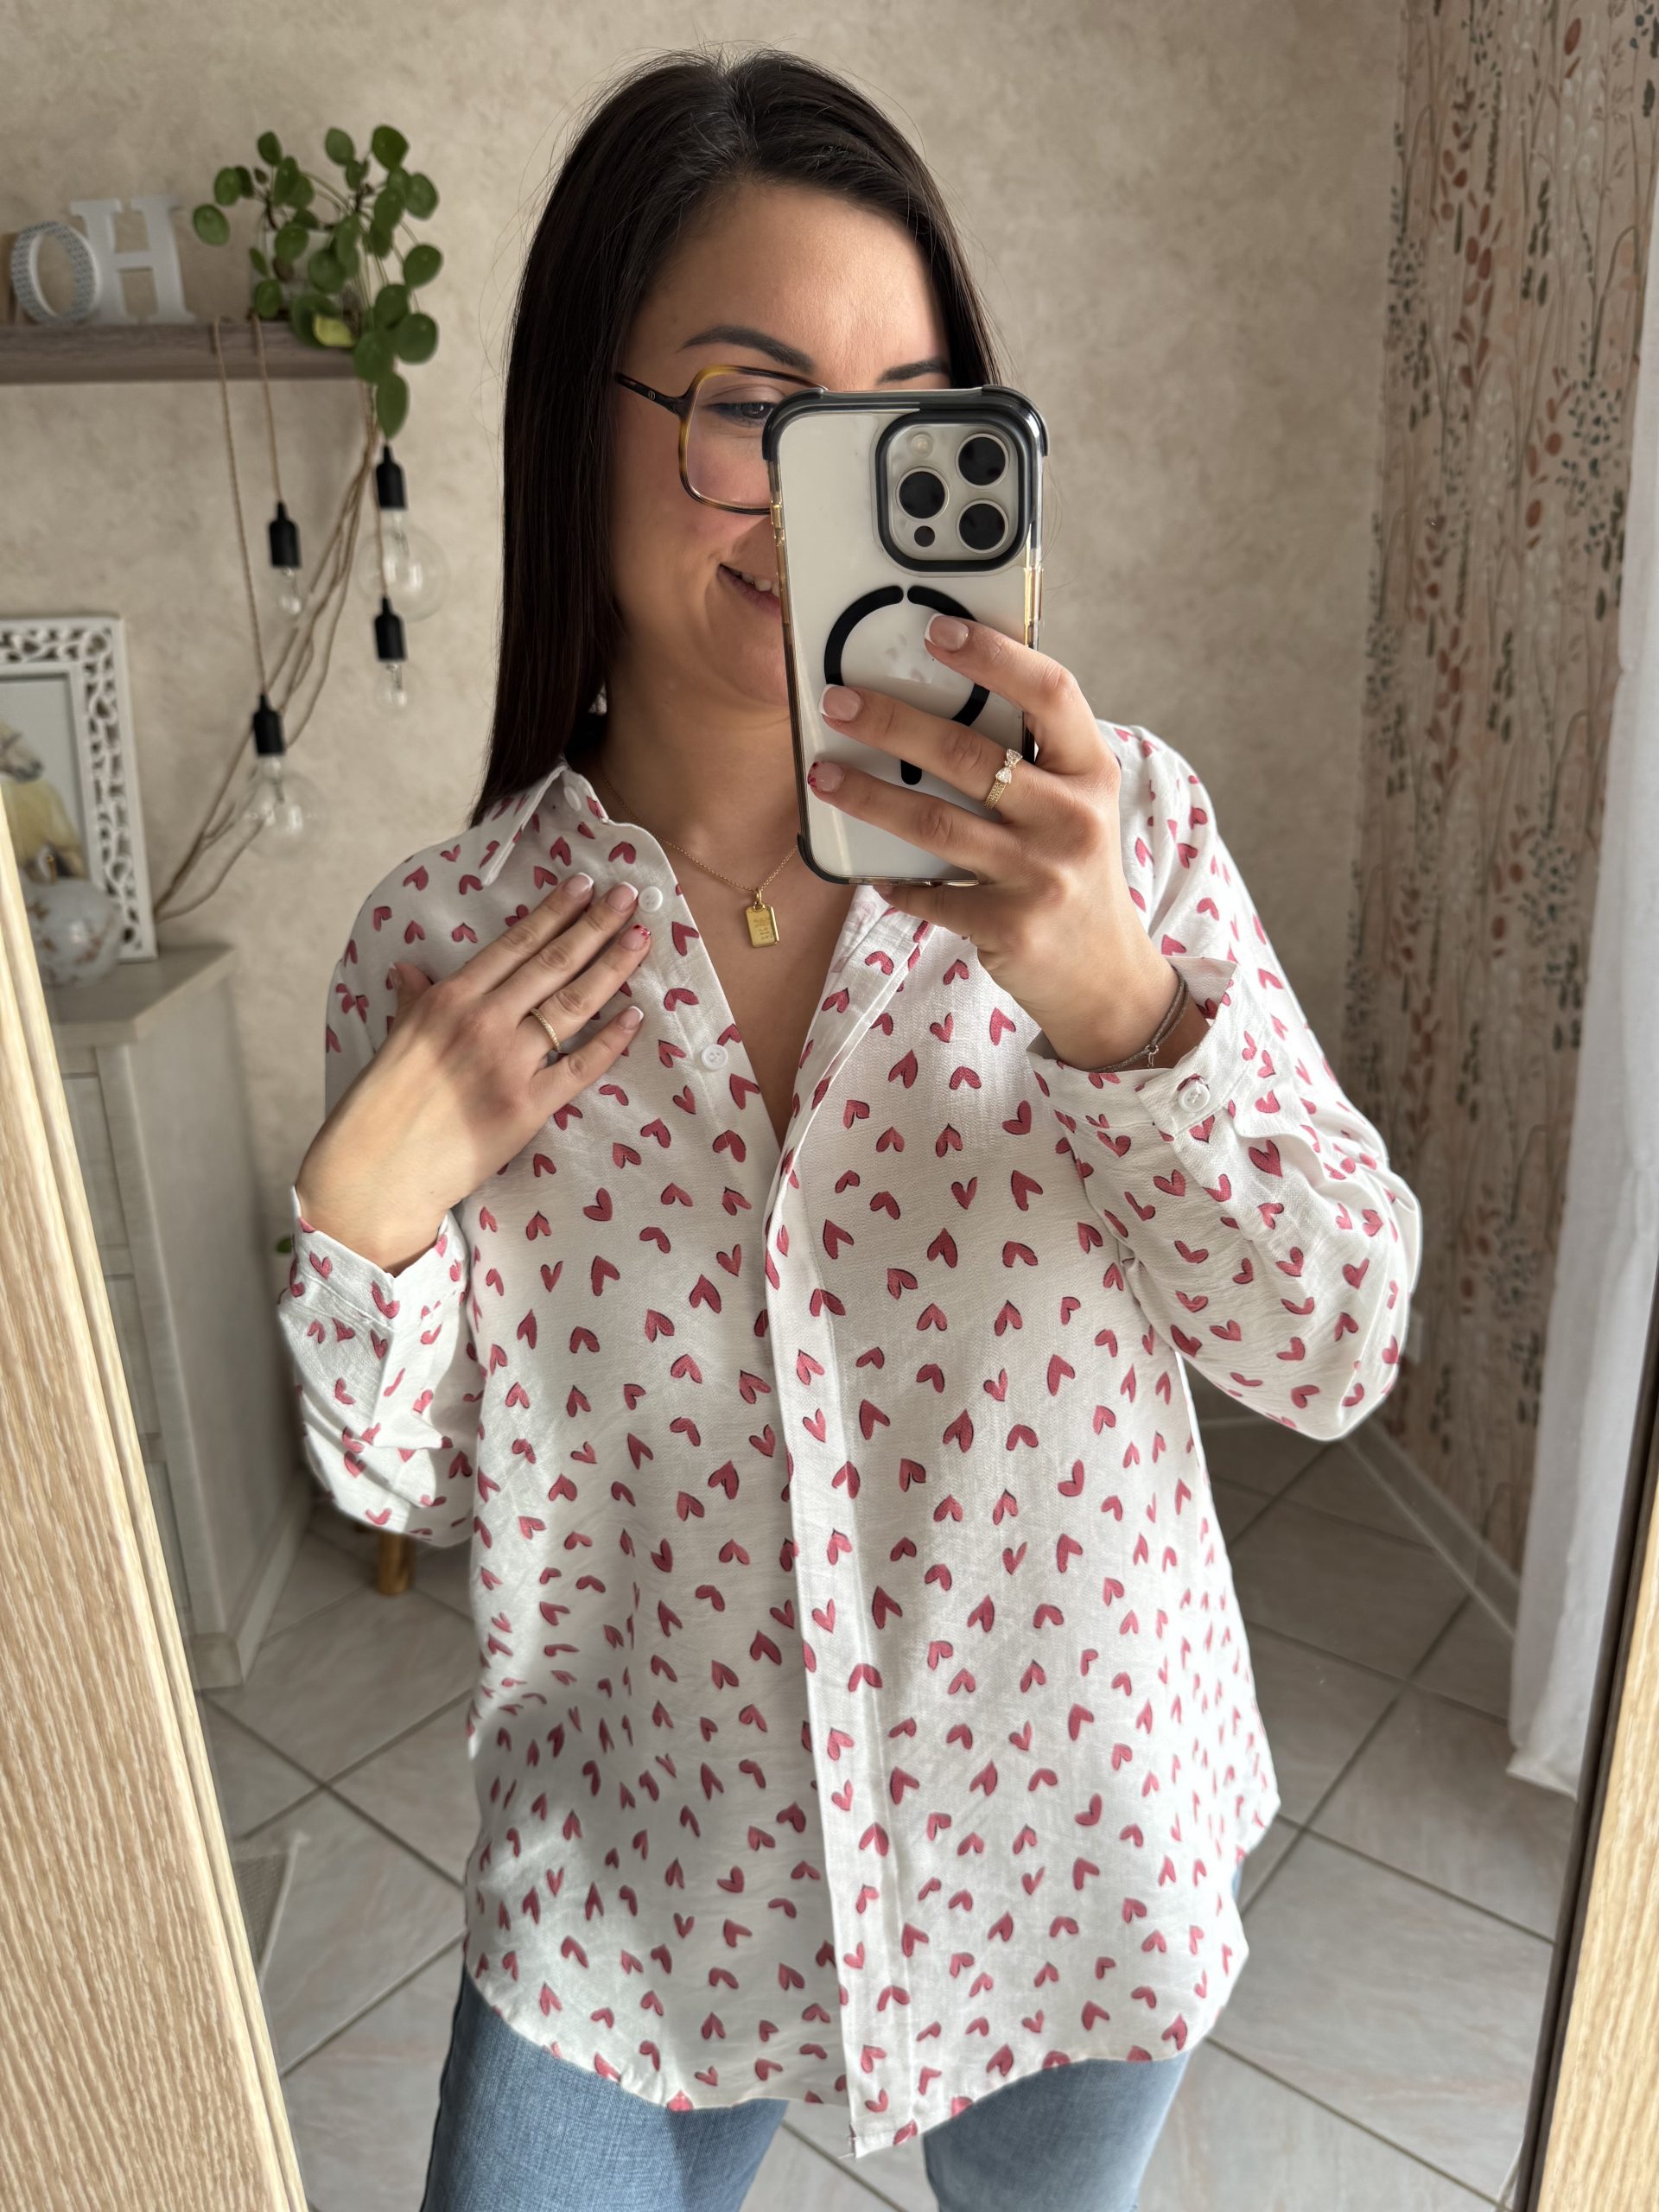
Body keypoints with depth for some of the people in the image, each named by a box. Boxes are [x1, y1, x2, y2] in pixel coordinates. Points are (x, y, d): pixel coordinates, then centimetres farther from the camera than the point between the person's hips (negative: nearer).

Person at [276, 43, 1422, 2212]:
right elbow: (420, 1481, -5)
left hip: (1064, 1838, 2)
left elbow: (1336, 1349, -19)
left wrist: (1117, 996, -36)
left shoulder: (1113, 827, -16)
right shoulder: (443, 942, -15)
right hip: (640, 1876, 0)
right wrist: (364, 1215, -25)